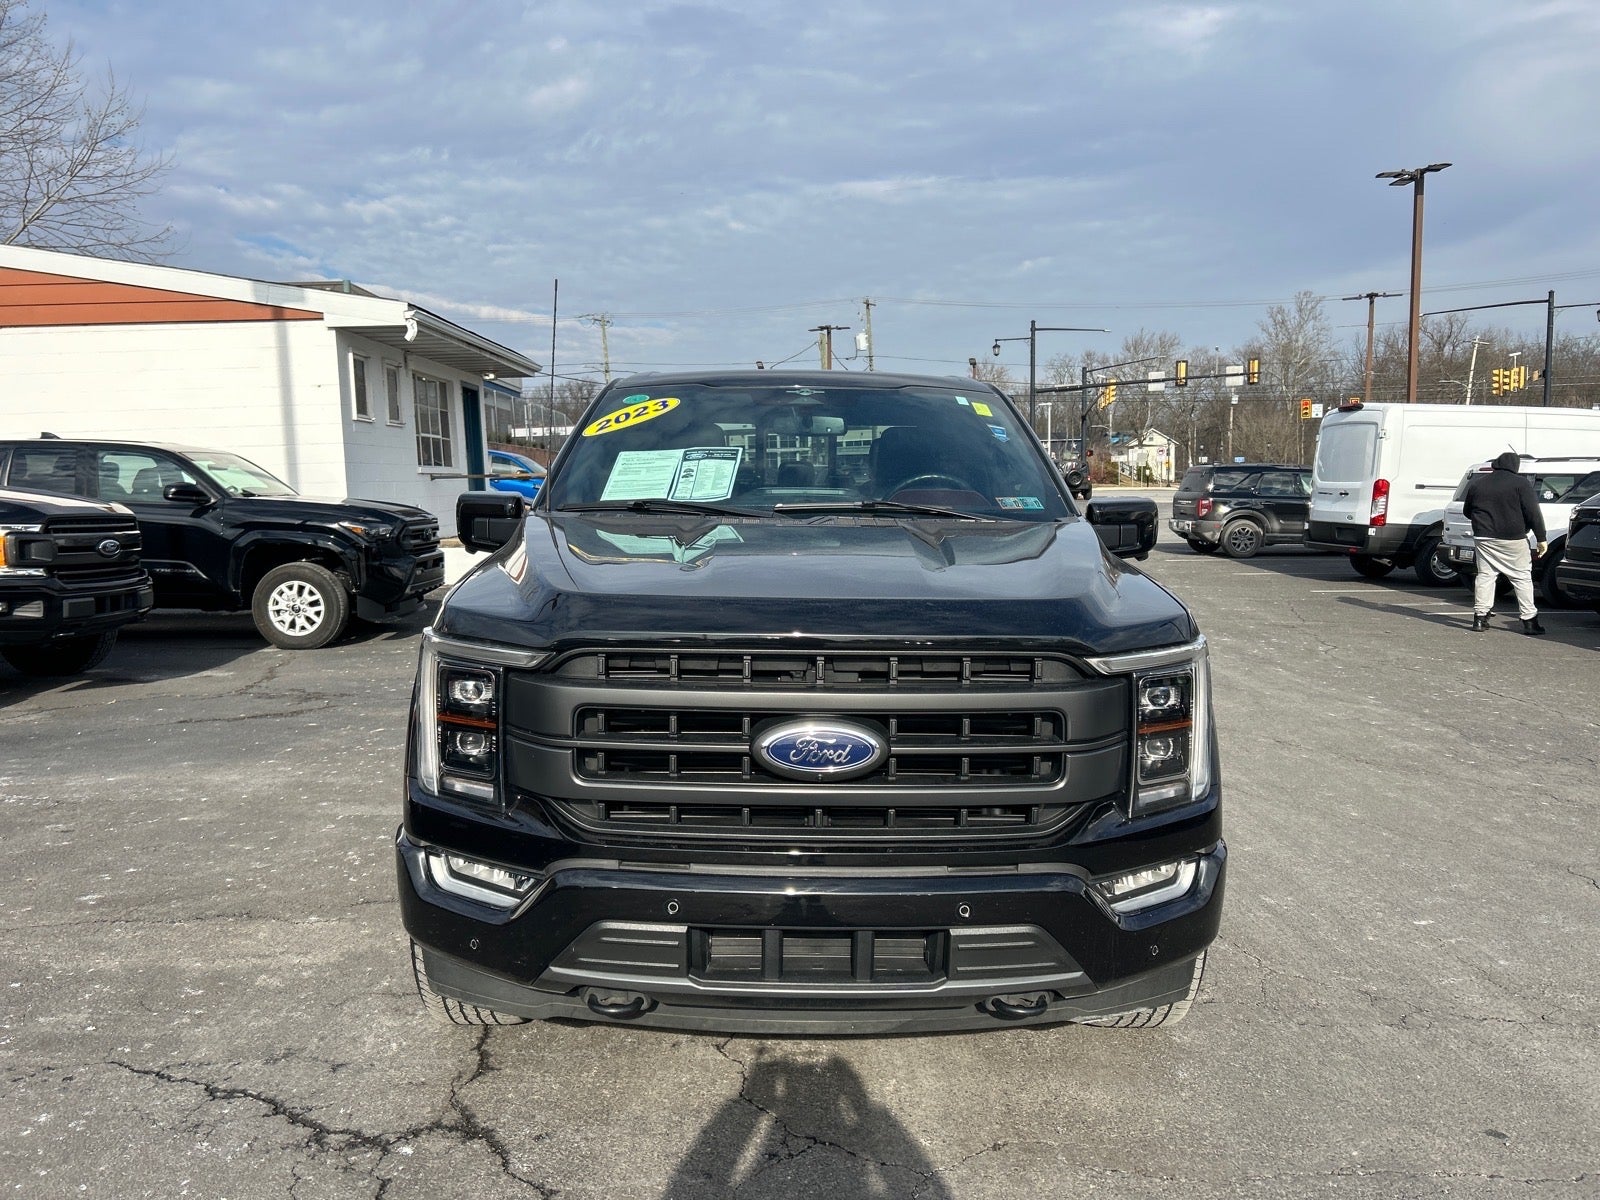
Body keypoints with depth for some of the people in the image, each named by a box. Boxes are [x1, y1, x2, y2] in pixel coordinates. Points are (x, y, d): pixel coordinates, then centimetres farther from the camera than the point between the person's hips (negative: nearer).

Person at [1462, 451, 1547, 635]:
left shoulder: (1477, 483, 9)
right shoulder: (1520, 483, -4)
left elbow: (1467, 511, 19)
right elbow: (1533, 513, -9)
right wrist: (1541, 538, -6)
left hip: (1484, 538, 4)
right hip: (1513, 539, -3)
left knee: (1485, 575, 8)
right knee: (1522, 578, 3)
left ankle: (1480, 617, 3)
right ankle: (1529, 620, 3)